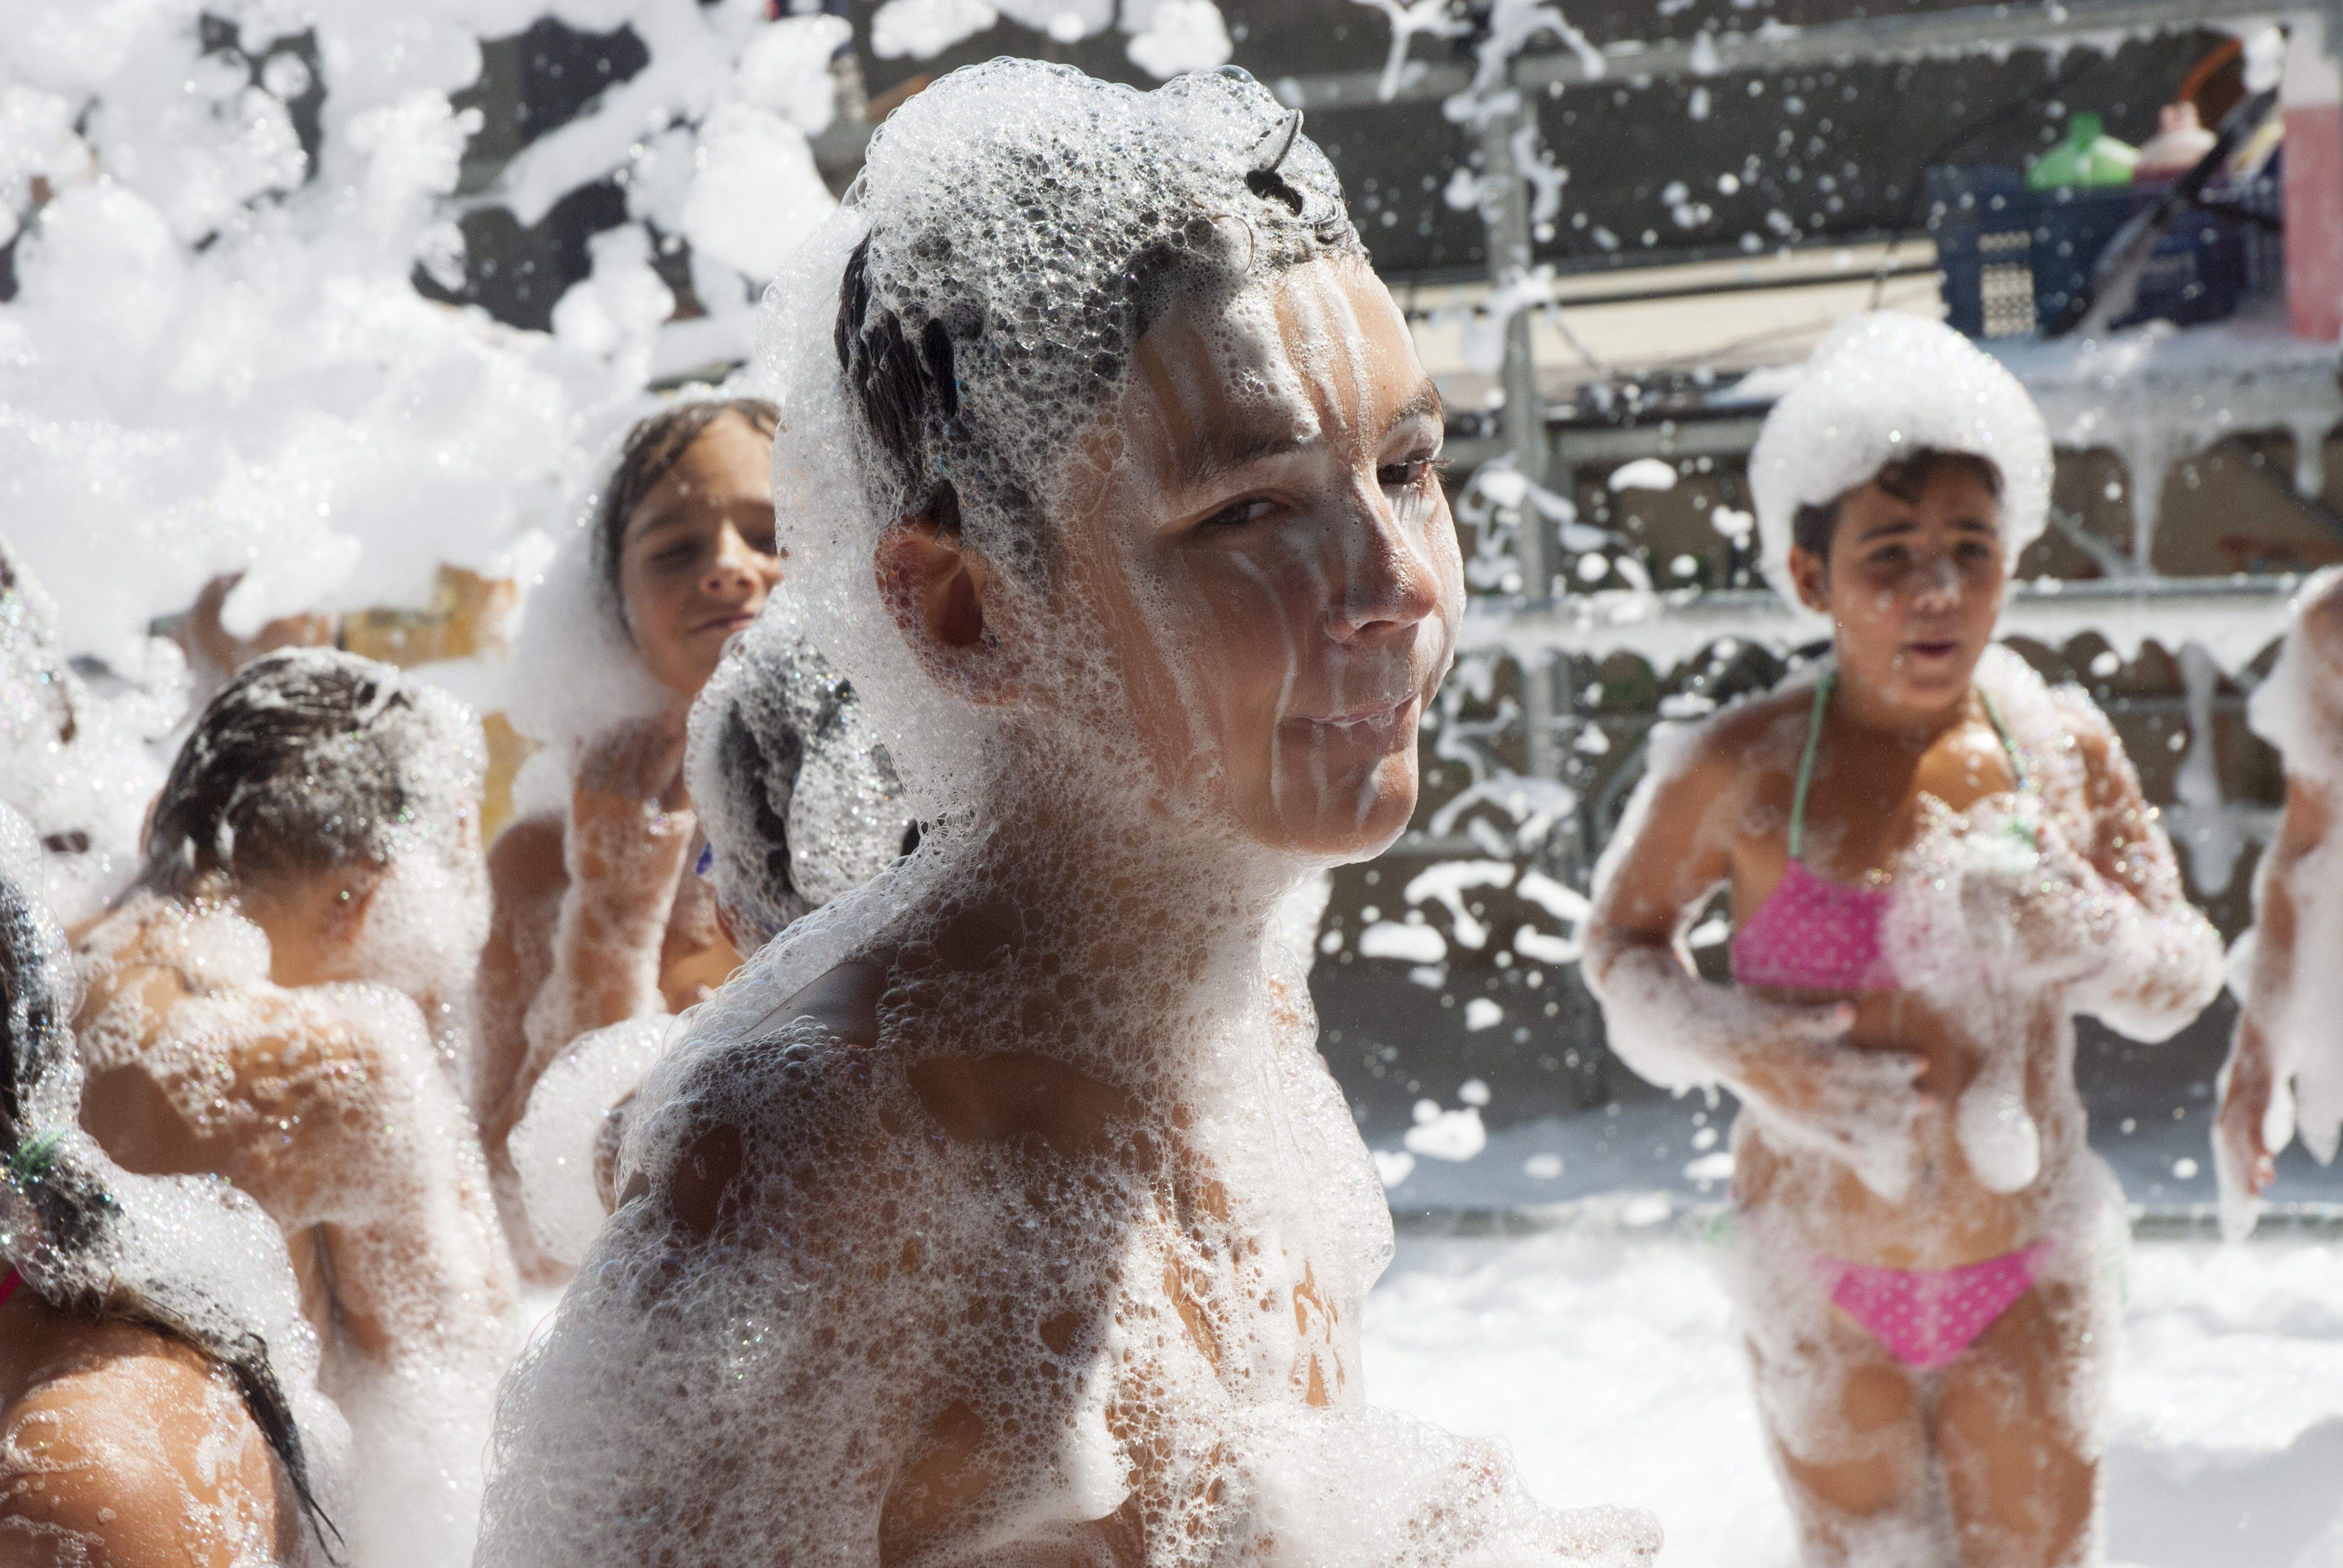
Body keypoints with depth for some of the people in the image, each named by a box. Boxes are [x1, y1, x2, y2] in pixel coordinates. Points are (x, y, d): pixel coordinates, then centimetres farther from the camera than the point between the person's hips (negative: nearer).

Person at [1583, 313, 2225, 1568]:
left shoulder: (2066, 748, -7)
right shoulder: (1742, 772, -14)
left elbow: (2181, 985, 2)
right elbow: (1621, 940, -1)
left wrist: (2089, 939, -21)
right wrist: (1746, 1054, -19)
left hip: (2028, 1270, 2)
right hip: (1824, 1285, -1)